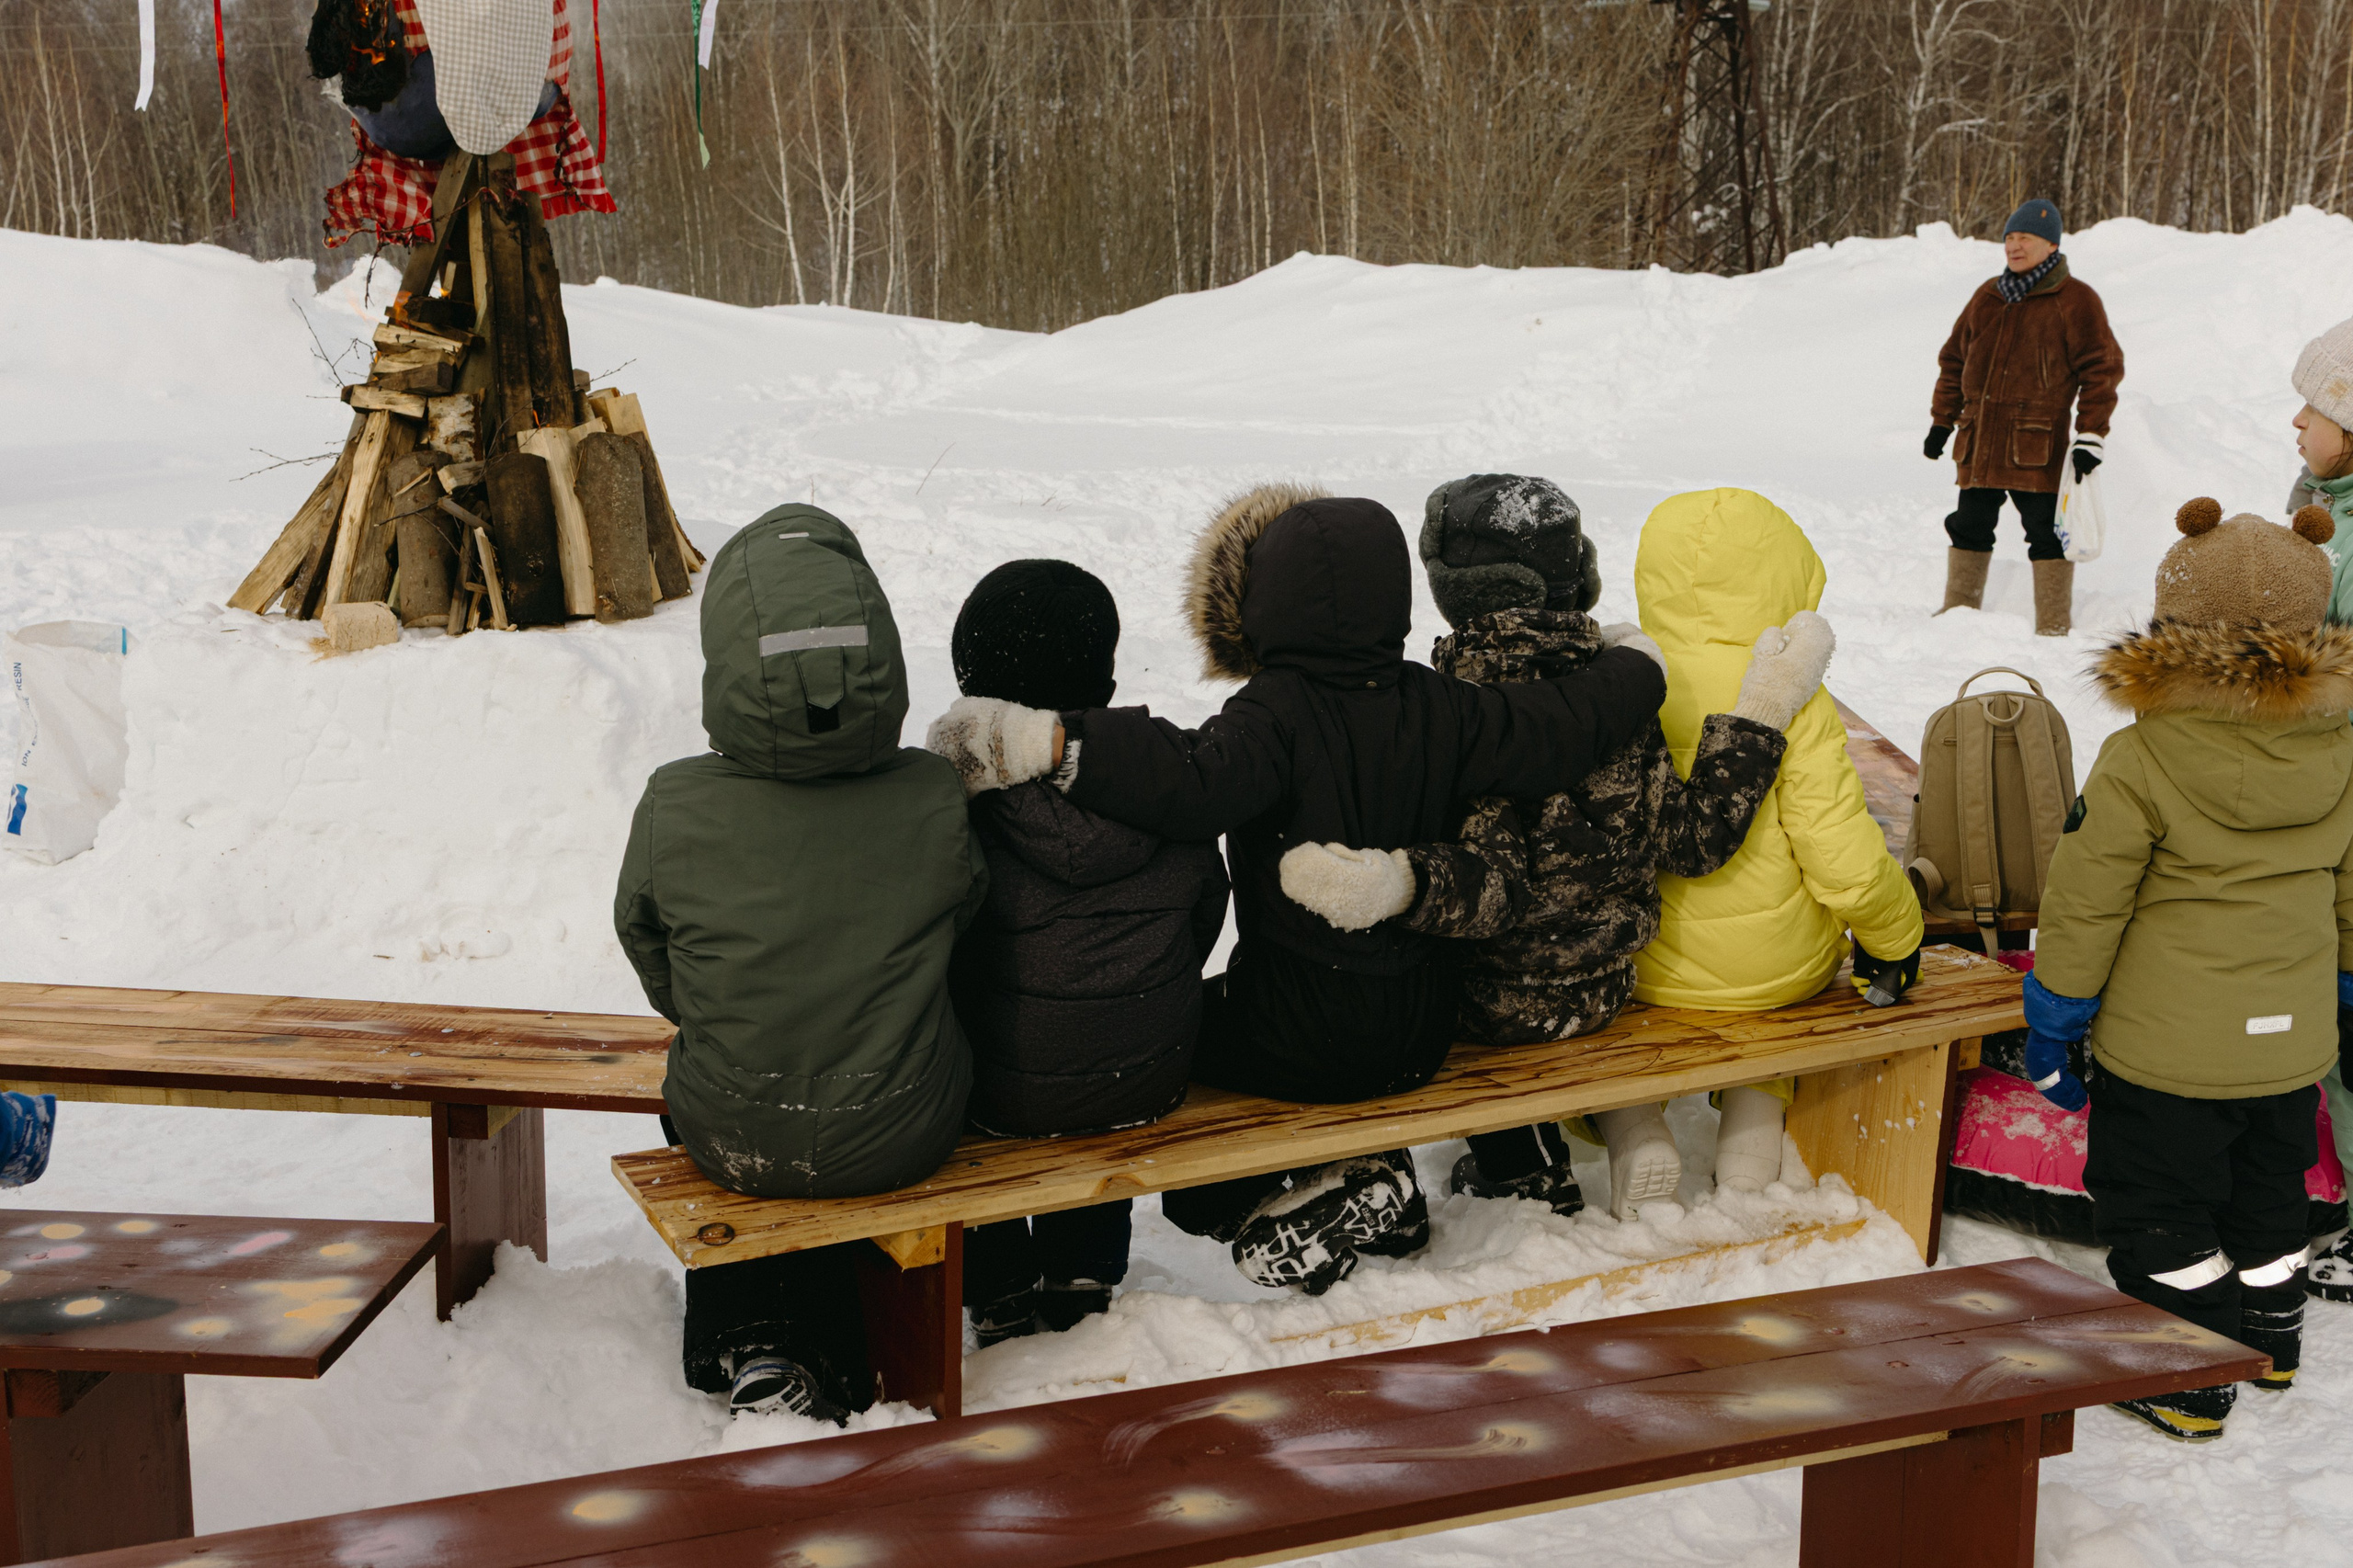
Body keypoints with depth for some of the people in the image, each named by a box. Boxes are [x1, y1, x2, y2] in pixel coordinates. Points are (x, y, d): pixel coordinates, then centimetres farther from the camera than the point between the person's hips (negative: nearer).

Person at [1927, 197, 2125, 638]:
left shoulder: (2074, 300, -2)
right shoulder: (1987, 296, 15)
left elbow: (2102, 368, -5)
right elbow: (1954, 358, 21)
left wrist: (2090, 437, -11)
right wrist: (1942, 421, 17)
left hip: (2037, 445, -5)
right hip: (1979, 441, 5)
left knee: (2047, 533, -1)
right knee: (1969, 528, 11)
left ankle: (2054, 629, 5)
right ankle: (1958, 614, 22)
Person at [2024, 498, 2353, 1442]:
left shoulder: (2141, 763, -21)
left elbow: (2085, 905, -14)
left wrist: (2052, 1021, -2)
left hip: (2167, 1047, -6)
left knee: (2158, 1211, 9)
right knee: (2268, 1191, 24)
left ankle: (2187, 1388, 16)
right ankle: (2269, 1339, 41)